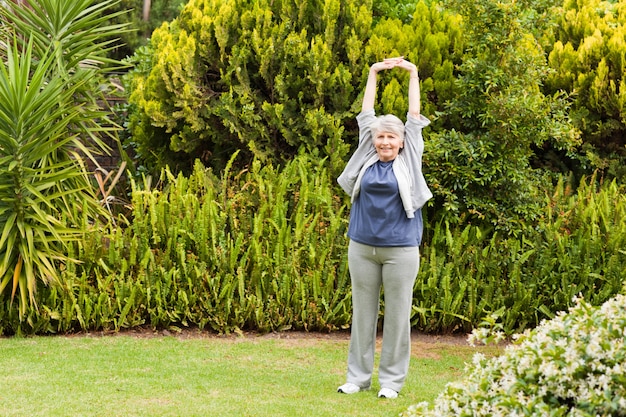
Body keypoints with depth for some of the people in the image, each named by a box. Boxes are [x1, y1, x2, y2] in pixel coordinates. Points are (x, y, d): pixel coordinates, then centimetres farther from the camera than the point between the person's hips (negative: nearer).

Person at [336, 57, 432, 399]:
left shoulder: (408, 160, 1)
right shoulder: (367, 157, 5)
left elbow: (415, 117, 6)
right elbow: (366, 116, 11)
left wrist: (413, 75, 9)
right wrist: (372, 75, 14)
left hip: (400, 249, -2)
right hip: (361, 246, 2)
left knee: (397, 314, 2)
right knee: (362, 313, 8)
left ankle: (391, 380, 10)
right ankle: (358, 376, 15)